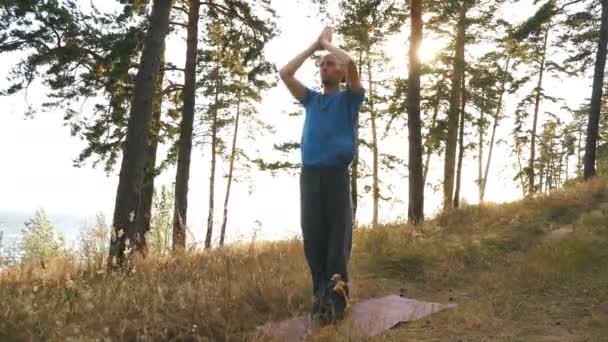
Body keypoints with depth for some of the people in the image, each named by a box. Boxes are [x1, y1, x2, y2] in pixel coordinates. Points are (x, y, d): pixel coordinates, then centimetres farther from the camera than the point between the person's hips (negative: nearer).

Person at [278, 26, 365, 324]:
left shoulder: (349, 98, 10)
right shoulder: (311, 99, 22)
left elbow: (350, 63, -7)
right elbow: (285, 73, 14)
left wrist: (327, 42, 10)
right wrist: (314, 46, 19)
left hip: (336, 174, -4)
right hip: (309, 174, 4)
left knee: (338, 237, -4)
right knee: (312, 237, 1)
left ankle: (336, 297, -5)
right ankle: (320, 296, 7)